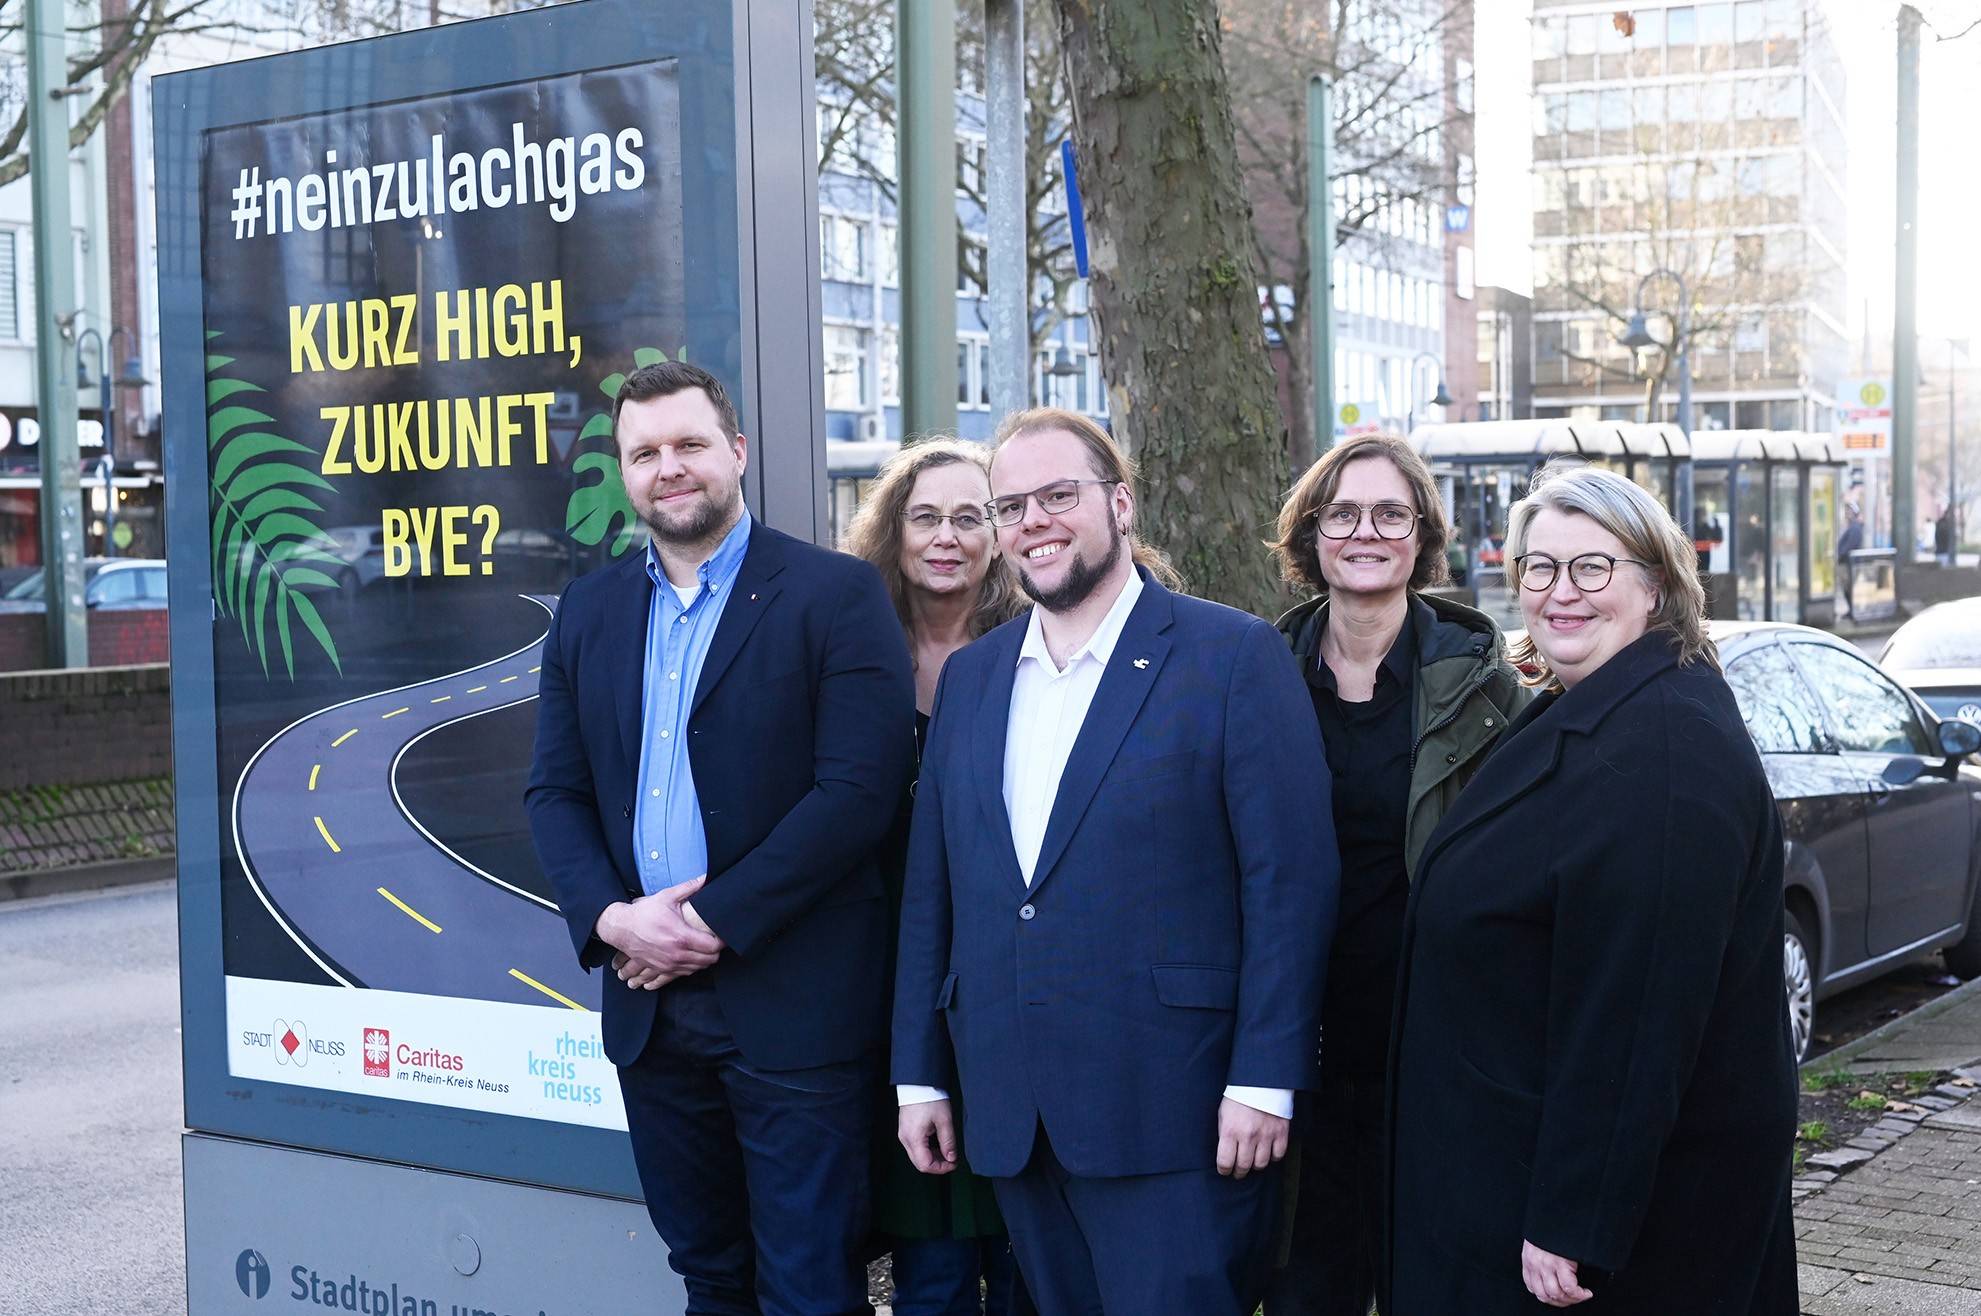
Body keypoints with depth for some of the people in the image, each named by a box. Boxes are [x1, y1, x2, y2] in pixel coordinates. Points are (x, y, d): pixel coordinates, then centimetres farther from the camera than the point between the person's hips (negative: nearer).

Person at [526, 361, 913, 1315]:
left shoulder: (837, 594, -6)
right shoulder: (589, 611, 11)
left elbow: (858, 789, -14)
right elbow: (555, 791, 10)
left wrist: (715, 922, -16)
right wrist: (609, 916, -9)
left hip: (791, 1004, -5)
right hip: (650, 999, 5)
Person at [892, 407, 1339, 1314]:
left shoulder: (1235, 655, -5)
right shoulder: (970, 677, 12)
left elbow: (1290, 880, -9)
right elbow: (932, 887, 14)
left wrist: (1265, 1078, -13)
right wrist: (919, 1073, 11)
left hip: (1168, 1109, -5)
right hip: (1010, 1111, 5)